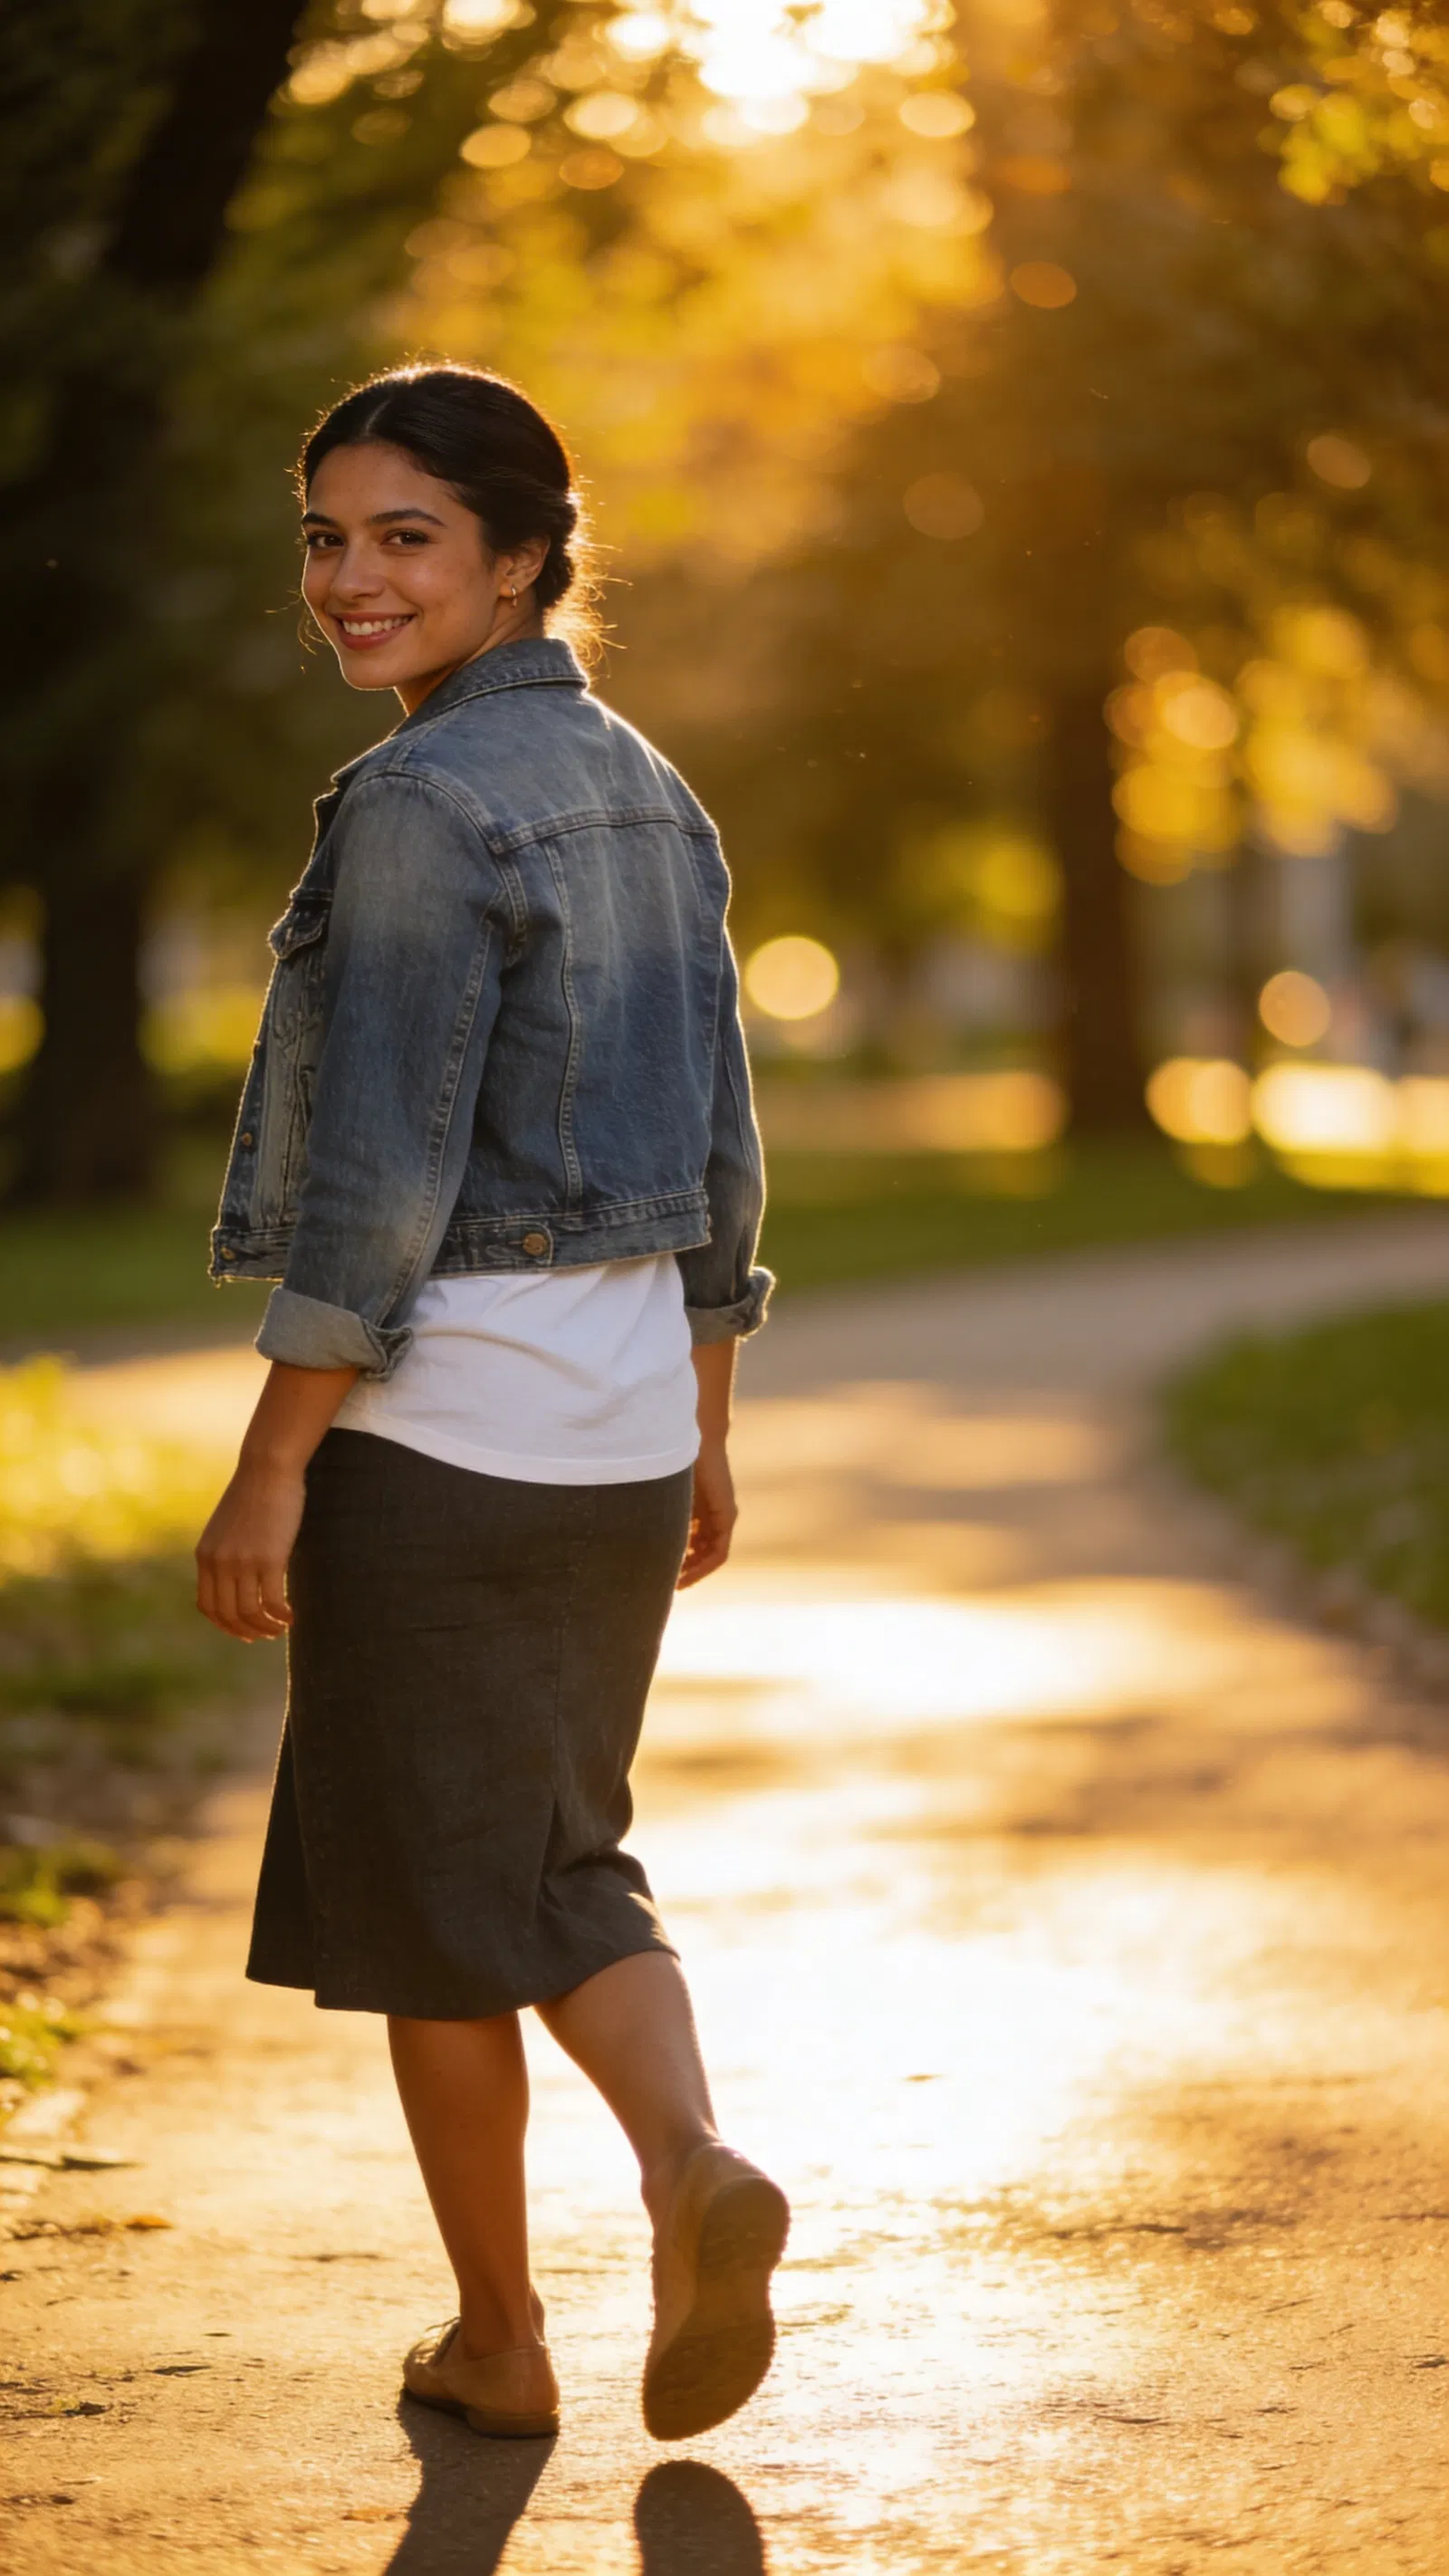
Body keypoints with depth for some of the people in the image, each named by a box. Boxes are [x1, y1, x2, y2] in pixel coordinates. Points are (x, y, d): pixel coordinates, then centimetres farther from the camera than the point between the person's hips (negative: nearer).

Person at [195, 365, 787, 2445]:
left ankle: (500, 2341, 17)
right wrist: (705, 1435, 20)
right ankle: (694, 2161, -5)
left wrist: (270, 1472, -15)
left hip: (440, 1422, -8)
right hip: (626, 1413, 8)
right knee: (562, 1863, 19)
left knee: (429, 1895, 7)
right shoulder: (648, 792, 9)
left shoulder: (422, 804, -15)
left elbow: (380, 1177, -19)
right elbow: (719, 1156, 13)